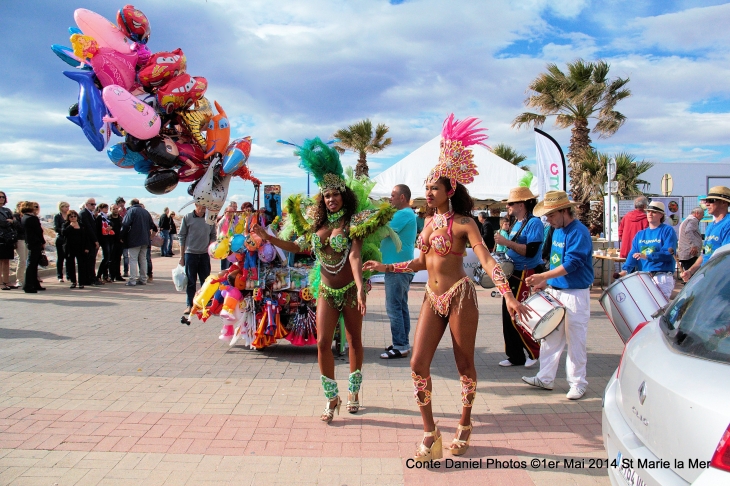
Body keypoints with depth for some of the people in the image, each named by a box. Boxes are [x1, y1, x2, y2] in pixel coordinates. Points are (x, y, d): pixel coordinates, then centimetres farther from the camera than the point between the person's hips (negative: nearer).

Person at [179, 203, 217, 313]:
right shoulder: (187, 217, -3)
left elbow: (213, 235, 12)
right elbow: (182, 237, 1)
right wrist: (181, 256, 0)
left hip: (205, 254, 2)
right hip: (190, 253, -2)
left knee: (206, 281, 7)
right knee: (190, 281, 5)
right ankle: (190, 305, 13)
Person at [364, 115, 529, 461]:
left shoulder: (463, 223, -7)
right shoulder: (429, 222, 12)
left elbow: (487, 260, -16)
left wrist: (509, 296, -27)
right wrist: (385, 267, 20)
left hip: (459, 296, -6)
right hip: (432, 299, 6)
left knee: (464, 364, 7)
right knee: (418, 364, -2)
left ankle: (465, 425, 28)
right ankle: (430, 433, 10)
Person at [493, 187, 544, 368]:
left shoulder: (534, 223, -12)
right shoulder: (516, 223, 16)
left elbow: (530, 251, -23)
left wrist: (506, 242, -23)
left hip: (526, 276, -9)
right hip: (513, 274, 9)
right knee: (508, 316, 9)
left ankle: (535, 351, 10)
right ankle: (515, 356, 18)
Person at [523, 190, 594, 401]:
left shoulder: (579, 232, -16)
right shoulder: (558, 231, 11)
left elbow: (571, 264, -24)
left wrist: (543, 276, -28)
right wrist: (545, 282, 13)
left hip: (575, 295, -8)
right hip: (554, 292, 8)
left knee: (575, 341, 1)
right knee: (550, 337, 12)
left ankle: (578, 384, 13)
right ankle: (545, 378, 21)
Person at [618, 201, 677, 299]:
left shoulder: (668, 231, 1)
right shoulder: (640, 234, 16)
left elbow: (669, 253, -12)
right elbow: (633, 254, 5)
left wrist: (647, 257, -22)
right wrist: (626, 269, -12)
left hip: (662, 277, -5)